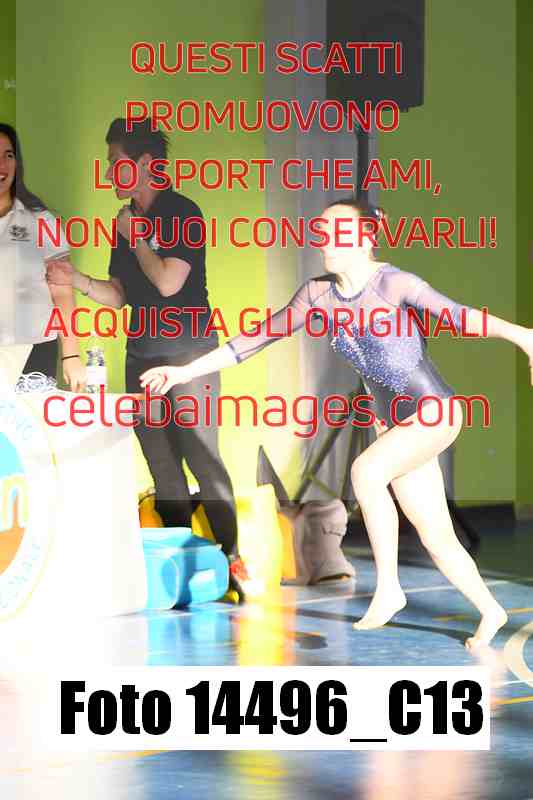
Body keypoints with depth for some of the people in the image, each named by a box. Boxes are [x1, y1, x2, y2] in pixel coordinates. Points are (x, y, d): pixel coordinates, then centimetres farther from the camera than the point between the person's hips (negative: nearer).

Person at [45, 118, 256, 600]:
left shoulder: (182, 213, -9)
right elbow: (119, 295, 15)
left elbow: (168, 281, -20)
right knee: (161, 465, 8)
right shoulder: (127, 221, 13)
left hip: (186, 354, -7)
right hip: (141, 357, 8)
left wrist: (134, 238, -7)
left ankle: (230, 556, -6)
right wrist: (77, 280, -2)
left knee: (202, 458, -11)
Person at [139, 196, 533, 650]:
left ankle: (388, 588, -16)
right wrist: (185, 371, 4)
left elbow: (459, 314, -30)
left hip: (436, 412, -6)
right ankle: (490, 612, 27)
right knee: (437, 537, 7)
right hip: (394, 424, 7)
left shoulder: (392, 282, -18)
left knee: (365, 471, -29)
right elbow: (257, 339, 6)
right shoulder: (318, 294, 0)